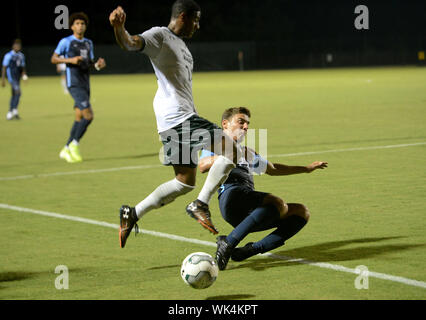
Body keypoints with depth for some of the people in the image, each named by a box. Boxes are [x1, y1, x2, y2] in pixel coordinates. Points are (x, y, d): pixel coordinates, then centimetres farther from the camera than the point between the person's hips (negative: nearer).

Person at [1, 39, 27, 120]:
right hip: (11, 76, -7)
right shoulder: (8, 55, -6)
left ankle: (10, 114, 18)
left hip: (18, 78, 7)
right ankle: (14, 110, -18)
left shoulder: (21, 56, 13)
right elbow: (4, 67, -5)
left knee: (14, 95, 10)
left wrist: (24, 74, 2)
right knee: (17, 92, -21)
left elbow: (23, 67, 22)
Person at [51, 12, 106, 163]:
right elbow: (53, 59, -1)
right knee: (88, 115, -17)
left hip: (85, 84, 7)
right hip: (74, 84, -7)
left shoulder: (88, 43, 16)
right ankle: (74, 144, -2)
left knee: (79, 118, 7)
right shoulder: (66, 42, -3)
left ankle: (66, 150, 15)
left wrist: (98, 64, 1)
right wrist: (70, 60, -16)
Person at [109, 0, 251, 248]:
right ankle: (200, 204, -12)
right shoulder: (160, 36, -4)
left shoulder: (180, 44, 25)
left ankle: (133, 214, 12)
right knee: (231, 150, -16)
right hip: (176, 116, -10)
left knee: (186, 182, 11)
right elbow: (131, 44, -24)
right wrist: (119, 27, -46)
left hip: (184, 115, 10)